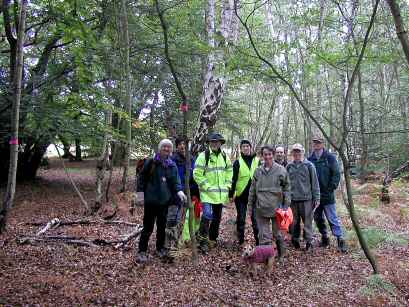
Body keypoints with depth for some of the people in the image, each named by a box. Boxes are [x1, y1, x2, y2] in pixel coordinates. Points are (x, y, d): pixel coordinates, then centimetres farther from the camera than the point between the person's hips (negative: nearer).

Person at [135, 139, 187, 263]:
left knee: (162, 225, 14)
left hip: (165, 200, 4)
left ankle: (160, 248, 31)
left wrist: (179, 191, -14)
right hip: (150, 199, -4)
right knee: (148, 226, -1)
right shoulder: (151, 162, -5)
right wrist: (140, 192, -8)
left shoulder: (172, 165, 6)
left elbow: (175, 181, 4)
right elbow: (142, 177, -2)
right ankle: (142, 251, 11)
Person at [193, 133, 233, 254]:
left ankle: (213, 238, 32)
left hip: (221, 194, 6)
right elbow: (197, 174, -11)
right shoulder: (203, 156, -8)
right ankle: (203, 242, -3)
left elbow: (229, 172, 17)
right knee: (207, 215, -16)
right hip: (207, 194, -6)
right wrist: (207, 186, -15)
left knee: (217, 217, 15)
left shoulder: (224, 156, 9)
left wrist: (227, 186, 5)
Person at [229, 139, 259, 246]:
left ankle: (258, 240, 14)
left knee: (255, 218, 4)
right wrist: (231, 194, -5)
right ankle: (240, 240, 20)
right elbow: (233, 179, 0)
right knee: (241, 218, 9)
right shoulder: (238, 162, 2)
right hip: (241, 195, 0)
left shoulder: (257, 161, 5)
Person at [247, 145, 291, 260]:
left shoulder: (281, 170, -4)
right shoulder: (258, 171, 4)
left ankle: (281, 256, 34)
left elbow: (287, 188, -1)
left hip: (276, 208, -2)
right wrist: (250, 205, 12)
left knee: (278, 233, 14)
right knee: (264, 236, 6)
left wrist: (286, 206, -4)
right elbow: (252, 189, 11)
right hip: (261, 209, 2)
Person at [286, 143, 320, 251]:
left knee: (307, 221, 3)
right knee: (294, 222, 11)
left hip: (306, 198, -3)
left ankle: (309, 241, 16)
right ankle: (295, 240, 25)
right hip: (292, 199, 3)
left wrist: (316, 198, -2)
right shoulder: (289, 166, 7)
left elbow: (315, 183, -1)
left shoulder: (309, 165, -2)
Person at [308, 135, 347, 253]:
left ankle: (340, 239, 7)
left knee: (332, 218, -2)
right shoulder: (310, 159, 5)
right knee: (318, 218, 13)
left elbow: (336, 174, -4)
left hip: (327, 194, -4)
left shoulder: (330, 157, -4)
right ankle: (324, 238, 27)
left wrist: (331, 188, -10)